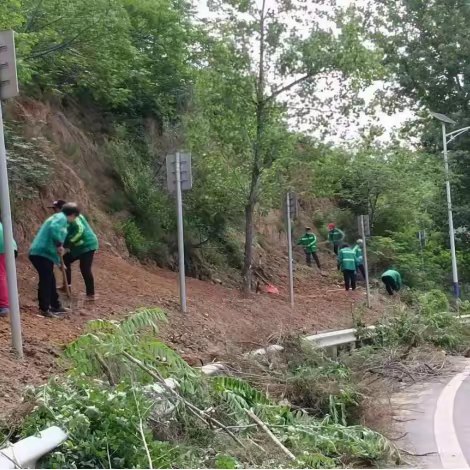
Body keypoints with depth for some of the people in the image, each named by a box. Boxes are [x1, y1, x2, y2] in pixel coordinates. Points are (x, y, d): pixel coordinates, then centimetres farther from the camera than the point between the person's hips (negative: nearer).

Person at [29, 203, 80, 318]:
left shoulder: (58, 218, 26)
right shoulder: (61, 217, -6)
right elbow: (54, 228, -29)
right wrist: (59, 244, -25)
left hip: (40, 252, 10)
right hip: (42, 253, -10)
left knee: (50, 280, 17)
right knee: (45, 281, -8)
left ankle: (56, 306, 27)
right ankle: (44, 309, -5)